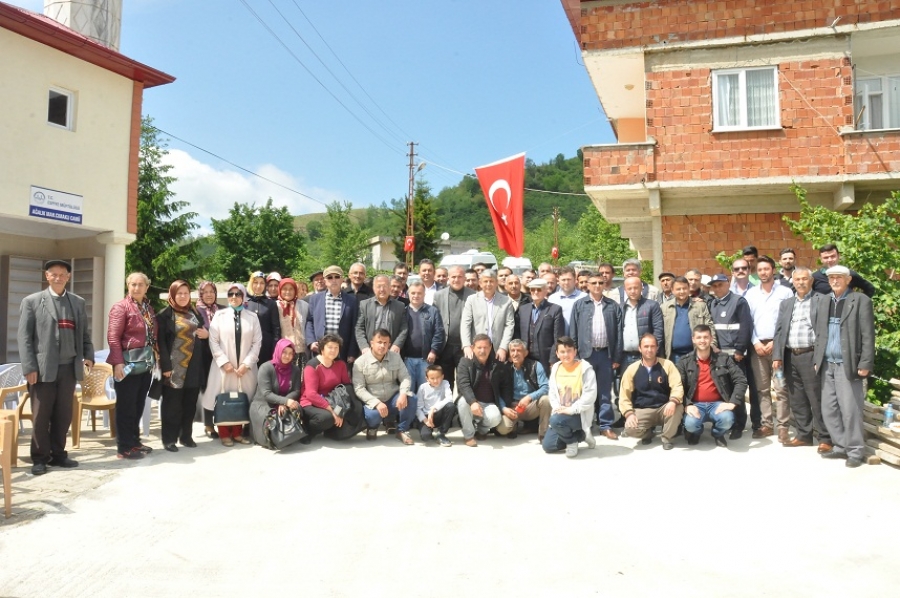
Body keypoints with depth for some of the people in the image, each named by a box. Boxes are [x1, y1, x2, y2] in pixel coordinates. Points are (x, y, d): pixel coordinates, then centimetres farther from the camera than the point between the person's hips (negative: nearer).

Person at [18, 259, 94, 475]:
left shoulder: (78, 302, 12)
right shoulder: (32, 301, 2)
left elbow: (84, 333, 14)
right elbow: (24, 337, -3)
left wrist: (88, 355, -1)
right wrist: (29, 367, -10)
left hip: (69, 367, 3)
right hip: (43, 368, -3)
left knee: (64, 414, 9)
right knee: (41, 415, 4)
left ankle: (58, 454, 21)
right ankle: (40, 458, 16)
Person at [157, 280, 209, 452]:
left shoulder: (195, 313, 16)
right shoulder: (164, 315, -3)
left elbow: (202, 334, 25)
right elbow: (161, 342, -10)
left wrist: (207, 334, 1)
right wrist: (166, 366, -17)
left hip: (194, 367, 5)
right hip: (174, 366, -5)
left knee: (190, 403, 9)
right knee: (172, 404, -1)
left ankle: (186, 436, 20)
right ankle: (169, 439, 8)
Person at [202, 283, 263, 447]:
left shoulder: (252, 317, 6)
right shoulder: (220, 315, 4)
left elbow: (257, 343, 2)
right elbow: (213, 341, -1)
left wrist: (246, 363, -8)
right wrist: (224, 362, -10)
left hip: (246, 367, 1)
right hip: (224, 365, -1)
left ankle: (238, 433, 15)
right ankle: (224, 434, 12)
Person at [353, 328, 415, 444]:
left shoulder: (396, 357, 3)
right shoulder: (360, 362, -8)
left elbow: (405, 377, -2)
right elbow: (359, 389, -14)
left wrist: (403, 393, -25)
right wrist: (377, 403, -26)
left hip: (393, 399, 3)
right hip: (373, 403, -3)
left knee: (411, 398, -26)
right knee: (373, 414, -37)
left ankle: (402, 430, -4)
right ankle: (373, 427, 4)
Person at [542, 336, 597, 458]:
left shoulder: (585, 368, -10)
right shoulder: (555, 368, 8)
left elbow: (590, 395, -18)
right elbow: (552, 392, 10)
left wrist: (572, 409, -23)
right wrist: (557, 407, -9)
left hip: (580, 414, -6)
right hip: (561, 413, 6)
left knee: (556, 420, -35)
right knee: (547, 446, -3)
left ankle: (572, 440, -4)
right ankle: (580, 435, 15)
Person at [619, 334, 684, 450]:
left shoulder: (667, 365, -1)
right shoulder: (632, 369, 0)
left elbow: (677, 386, -9)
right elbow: (624, 394, -1)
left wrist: (673, 401, -31)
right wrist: (629, 413, -17)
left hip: (664, 408, 0)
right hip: (642, 411, 0)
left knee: (678, 408, -32)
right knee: (631, 428, -28)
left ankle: (667, 438, -4)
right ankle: (648, 433, 12)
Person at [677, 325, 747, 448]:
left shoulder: (724, 358, 2)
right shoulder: (685, 362, 0)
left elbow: (741, 380, -2)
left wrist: (732, 403, -14)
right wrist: (687, 405, -19)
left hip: (717, 403, 1)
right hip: (696, 404, -1)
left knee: (727, 419, -31)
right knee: (690, 423, -31)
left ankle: (718, 434, 8)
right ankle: (696, 432, 11)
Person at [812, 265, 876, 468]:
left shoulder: (861, 300, -4)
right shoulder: (822, 301, 13)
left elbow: (868, 335, -8)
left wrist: (865, 364, -13)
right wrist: (817, 359, 10)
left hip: (848, 365, -6)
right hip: (827, 365, 6)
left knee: (850, 410, -3)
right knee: (829, 409, 9)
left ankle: (855, 451, 9)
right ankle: (840, 447, 21)